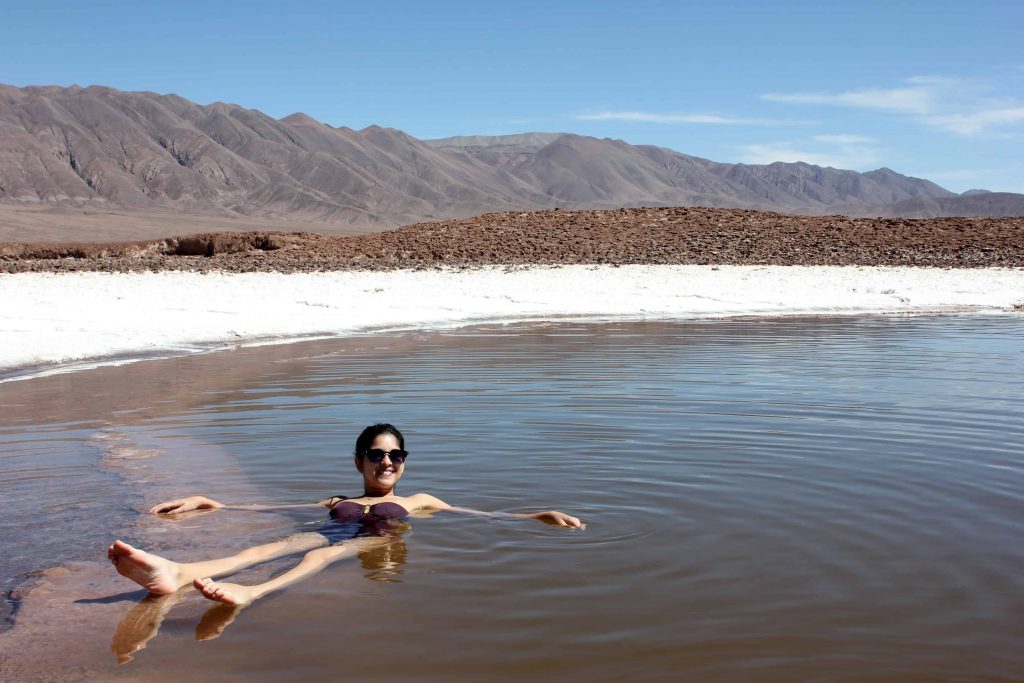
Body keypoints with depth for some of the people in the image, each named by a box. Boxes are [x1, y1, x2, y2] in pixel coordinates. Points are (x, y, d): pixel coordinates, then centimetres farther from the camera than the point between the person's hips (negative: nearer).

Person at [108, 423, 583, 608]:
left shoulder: (418, 502, 33)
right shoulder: (335, 501, 36)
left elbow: (481, 515, 27)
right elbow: (266, 508, 32)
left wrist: (540, 516, 15)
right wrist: (208, 503, 25)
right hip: (336, 532, 2)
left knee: (328, 551, -36)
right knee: (281, 543, -31)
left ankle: (250, 594, -67)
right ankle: (176, 574, -57)